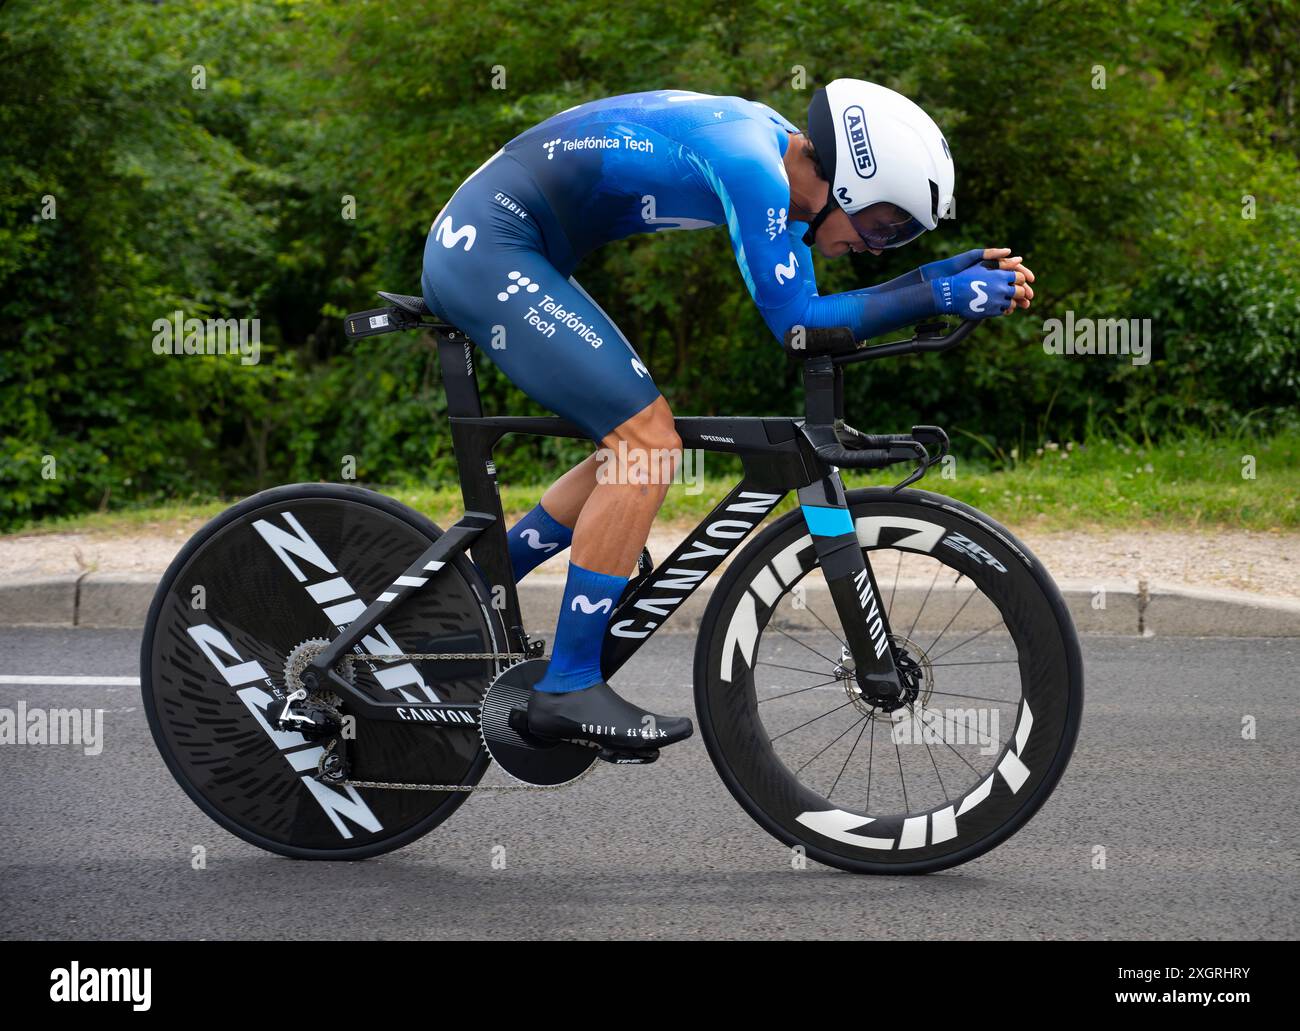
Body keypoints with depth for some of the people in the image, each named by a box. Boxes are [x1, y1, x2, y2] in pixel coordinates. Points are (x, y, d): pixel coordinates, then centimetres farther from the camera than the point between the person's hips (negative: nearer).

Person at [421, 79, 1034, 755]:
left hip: (472, 251, 10)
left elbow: (802, 307, 12)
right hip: (489, 250, -10)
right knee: (647, 443, -13)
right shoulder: (752, 164, -21)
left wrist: (955, 271, 5)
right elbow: (797, 324, -20)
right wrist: (943, 295, -18)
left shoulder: (775, 147, 8)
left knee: (636, 449, 13)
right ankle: (568, 690, -9)